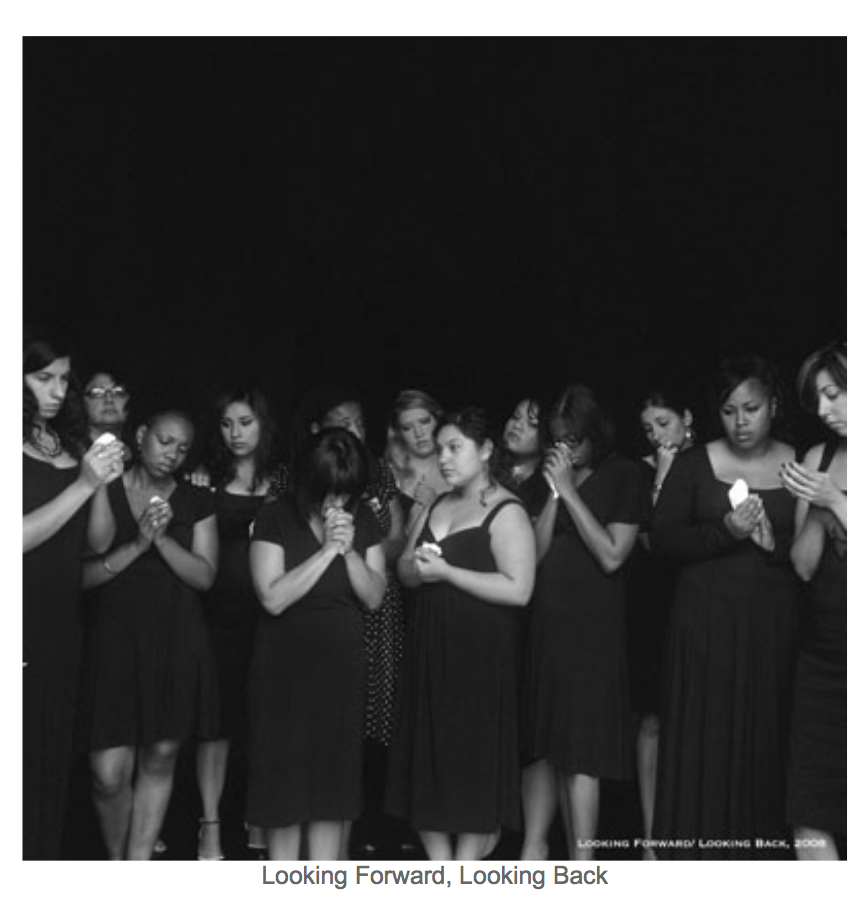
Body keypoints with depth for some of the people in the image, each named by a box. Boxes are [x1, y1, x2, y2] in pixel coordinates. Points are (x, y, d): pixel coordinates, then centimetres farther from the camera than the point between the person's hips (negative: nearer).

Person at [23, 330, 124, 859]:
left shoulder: (70, 446, 11)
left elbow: (100, 542, 10)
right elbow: (19, 538, -15)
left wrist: (103, 484, -7)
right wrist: (83, 483, -16)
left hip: (62, 629, 6)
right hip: (22, 630, -6)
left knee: (53, 761, 10)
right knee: (20, 761, -2)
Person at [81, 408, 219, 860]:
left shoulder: (197, 502, 8)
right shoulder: (105, 492, 3)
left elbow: (204, 576, 0)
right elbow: (82, 574, -3)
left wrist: (163, 538, -12)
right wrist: (136, 544, -14)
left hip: (177, 641, 2)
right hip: (115, 638, -2)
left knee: (160, 757, 4)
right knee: (109, 772, -6)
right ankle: (116, 860, 20)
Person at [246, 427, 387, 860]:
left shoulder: (363, 520, 3)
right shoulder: (276, 518, -9)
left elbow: (374, 596, 0)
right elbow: (273, 597, -18)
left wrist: (349, 551, -16)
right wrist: (326, 550, -20)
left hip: (342, 665, 4)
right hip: (285, 665, -3)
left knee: (335, 778, 7)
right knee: (284, 779, 3)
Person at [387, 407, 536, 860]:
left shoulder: (506, 512, -8)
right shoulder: (435, 507, 15)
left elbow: (518, 589, -18)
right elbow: (403, 568, 19)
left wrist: (446, 572, -17)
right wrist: (417, 568, -5)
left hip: (481, 651, -7)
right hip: (430, 648, 7)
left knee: (475, 757, -1)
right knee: (428, 758, 9)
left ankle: (468, 861, 10)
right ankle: (437, 862, 19)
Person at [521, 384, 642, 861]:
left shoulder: (622, 475, -2)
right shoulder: (541, 475, 9)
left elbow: (612, 556, -10)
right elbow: (534, 553, 2)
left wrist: (570, 492, -11)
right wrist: (553, 493, -8)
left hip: (590, 626, -4)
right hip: (542, 621, 4)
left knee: (580, 748, -4)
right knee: (539, 741, 11)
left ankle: (582, 860, 6)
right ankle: (534, 847, 24)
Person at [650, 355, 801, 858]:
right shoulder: (694, 464, 2)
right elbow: (663, 541, -3)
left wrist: (775, 542, -15)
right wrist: (726, 530, -16)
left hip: (774, 627, 1)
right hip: (706, 622, -1)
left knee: (764, 743, 5)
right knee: (702, 745, 1)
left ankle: (759, 850, 18)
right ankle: (694, 851, 13)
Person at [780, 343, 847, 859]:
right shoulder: (818, 460, 9)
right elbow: (804, 566, 8)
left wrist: (835, 501, -14)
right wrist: (816, 509, -8)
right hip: (823, 652, 4)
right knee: (810, 821, 2)